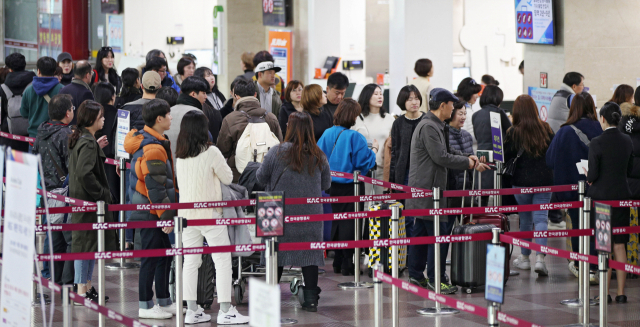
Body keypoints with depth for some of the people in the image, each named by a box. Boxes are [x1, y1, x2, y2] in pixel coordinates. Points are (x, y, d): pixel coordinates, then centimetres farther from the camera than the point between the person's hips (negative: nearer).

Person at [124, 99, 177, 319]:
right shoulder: (154, 148, -20)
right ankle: (145, 306, 3)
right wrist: (166, 216, -18)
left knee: (164, 254, 16)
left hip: (145, 209, 10)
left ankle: (164, 302, 23)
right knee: (151, 257, -4)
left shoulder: (144, 141, 13)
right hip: (151, 212, -10)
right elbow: (155, 187, -22)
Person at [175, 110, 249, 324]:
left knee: (191, 261, 10)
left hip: (187, 213, 6)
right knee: (223, 260, 0)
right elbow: (228, 178, -3)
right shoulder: (211, 152, -13)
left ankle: (192, 311, 12)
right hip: (210, 213, -6)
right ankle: (225, 311, -3)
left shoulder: (180, 156, 2)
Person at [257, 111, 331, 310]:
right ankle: (311, 299, 2)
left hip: (281, 213, -2)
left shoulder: (278, 152, -10)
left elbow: (261, 177, -1)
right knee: (310, 255, 5)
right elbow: (326, 184, 9)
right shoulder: (318, 156, -1)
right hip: (310, 214, 2)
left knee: (276, 253, 8)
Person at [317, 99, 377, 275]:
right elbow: (364, 162, -15)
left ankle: (338, 262, 21)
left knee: (336, 221, 15)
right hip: (350, 186, -6)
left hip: (333, 185, 6)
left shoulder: (328, 134, -1)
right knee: (350, 223, 1)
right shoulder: (355, 137, -17)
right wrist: (374, 149, 2)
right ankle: (348, 264, 3)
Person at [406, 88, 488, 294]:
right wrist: (470, 164, -11)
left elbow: (446, 152, 25)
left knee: (421, 232, 14)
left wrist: (467, 157, 11)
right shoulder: (429, 127, -17)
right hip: (427, 190, -11)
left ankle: (416, 276, 20)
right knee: (438, 234, -8)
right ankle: (436, 280, -5)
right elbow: (441, 157, -20)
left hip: (426, 189, 11)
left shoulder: (436, 126, 18)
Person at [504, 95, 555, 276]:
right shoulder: (545, 129, 0)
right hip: (544, 180, 1)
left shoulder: (514, 132, -9)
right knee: (541, 218, -1)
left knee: (525, 219, 13)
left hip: (522, 180, -1)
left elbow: (506, 157, -9)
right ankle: (540, 258, -17)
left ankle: (525, 258, 24)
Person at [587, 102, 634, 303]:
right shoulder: (627, 141, 2)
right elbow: (630, 171, 11)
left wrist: (588, 177, 9)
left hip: (601, 196, -4)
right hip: (622, 195, 5)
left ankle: (605, 293, 3)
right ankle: (621, 292, 10)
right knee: (620, 245, 9)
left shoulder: (597, 143, -14)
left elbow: (592, 175, -13)